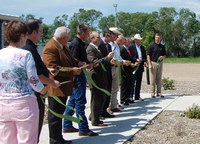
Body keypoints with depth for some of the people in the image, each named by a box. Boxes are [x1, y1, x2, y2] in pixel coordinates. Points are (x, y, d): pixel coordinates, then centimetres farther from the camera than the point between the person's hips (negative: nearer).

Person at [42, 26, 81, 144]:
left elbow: (70, 59, 22)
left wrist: (79, 63, 3)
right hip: (56, 87, -10)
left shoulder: (63, 46, 11)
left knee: (59, 113, 18)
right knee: (55, 115, 1)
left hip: (63, 86, 10)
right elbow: (53, 68, -25)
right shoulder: (50, 48, -20)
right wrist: (72, 71, -24)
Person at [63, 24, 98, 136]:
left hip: (79, 76, 10)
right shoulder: (76, 44, -16)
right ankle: (83, 129, 1)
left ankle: (67, 126, 22)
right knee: (80, 102, -5)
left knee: (72, 101, 14)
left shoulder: (80, 44, 14)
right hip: (77, 76, -10)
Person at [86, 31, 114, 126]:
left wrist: (109, 60, 10)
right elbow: (95, 62, -26)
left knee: (101, 98, 16)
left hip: (101, 78, 10)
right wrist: (108, 57, -25)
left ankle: (94, 117, 26)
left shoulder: (96, 49, 16)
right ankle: (95, 121, 8)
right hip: (96, 78, -10)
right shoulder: (90, 49, -15)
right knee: (96, 99, -2)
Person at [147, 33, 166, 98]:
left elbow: (164, 55, 17)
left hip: (160, 63, 4)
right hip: (153, 63, -4)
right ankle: (152, 93, 3)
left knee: (159, 79, 8)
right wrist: (150, 64, -13)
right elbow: (148, 55, -5)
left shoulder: (162, 46, 10)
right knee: (153, 79, -2)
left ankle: (159, 92, 14)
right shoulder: (151, 46, -3)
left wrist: (162, 57, -7)